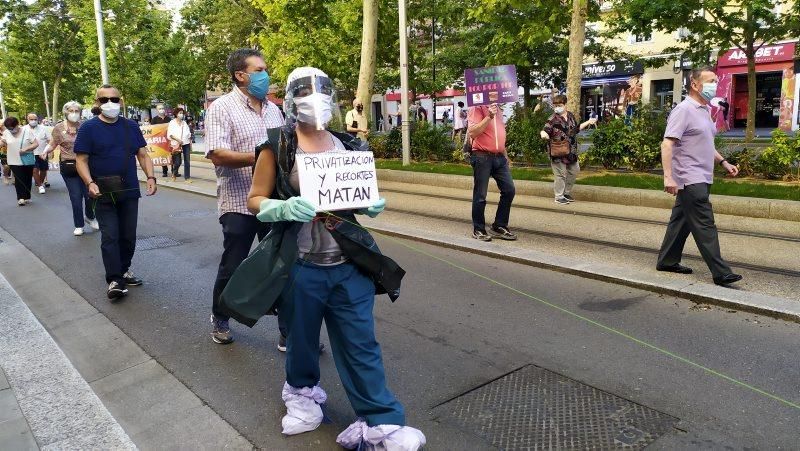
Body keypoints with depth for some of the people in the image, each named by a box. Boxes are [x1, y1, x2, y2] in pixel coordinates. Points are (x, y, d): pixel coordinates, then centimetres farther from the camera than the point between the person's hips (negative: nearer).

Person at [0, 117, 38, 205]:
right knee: (19, 179, -7)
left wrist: (26, 149, -19)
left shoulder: (26, 131, -6)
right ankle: (21, 197, -2)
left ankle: (27, 197, 19)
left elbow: (36, 143, -7)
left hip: (27, 161, -1)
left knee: (28, 179, 7)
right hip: (15, 161, 1)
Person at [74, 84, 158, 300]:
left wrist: (150, 177, -6)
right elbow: (81, 160, -5)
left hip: (130, 192, 4)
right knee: (110, 237, -6)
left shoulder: (131, 126, 8)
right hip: (103, 193, -3)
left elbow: (143, 155, 9)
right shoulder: (88, 128, -2)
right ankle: (114, 280, -4)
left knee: (128, 236, 9)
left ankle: (124, 270, 25)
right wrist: (90, 183, -20)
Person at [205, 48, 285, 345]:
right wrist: (258, 157, -25)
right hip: (238, 202, -5)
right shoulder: (222, 108, -6)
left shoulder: (273, 109, 13)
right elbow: (216, 155, -17)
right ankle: (219, 320, 33)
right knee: (232, 268, 8)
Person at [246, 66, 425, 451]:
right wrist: (286, 208, -22)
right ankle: (302, 391, 44)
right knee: (301, 337, 15)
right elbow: (255, 200, -2)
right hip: (302, 265, -2)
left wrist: (373, 205, -5)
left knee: (361, 343, 5)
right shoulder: (278, 147, -3)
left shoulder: (348, 146, 9)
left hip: (349, 264, 3)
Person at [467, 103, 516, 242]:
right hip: (482, 157, -7)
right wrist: (489, 117, -21)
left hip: (499, 157, 7)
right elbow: (472, 133, -19)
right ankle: (478, 230, 13)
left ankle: (499, 227, 16)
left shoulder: (496, 108, 17)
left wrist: (505, 156, 23)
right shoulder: (476, 109, -7)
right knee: (480, 195, 0)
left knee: (509, 190, 4)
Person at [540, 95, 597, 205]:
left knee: (573, 171, 14)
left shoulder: (571, 115, 9)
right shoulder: (553, 119, -11)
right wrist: (543, 134, -42)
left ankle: (567, 192, 30)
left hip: (571, 151, 7)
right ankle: (559, 196, 11)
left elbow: (576, 129, 22)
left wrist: (588, 122, 24)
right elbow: (545, 131, -19)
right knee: (560, 174, -2)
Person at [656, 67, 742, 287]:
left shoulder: (704, 110, 16)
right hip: (690, 179, -10)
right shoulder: (684, 110, -13)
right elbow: (667, 144, -21)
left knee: (682, 220, 14)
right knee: (705, 226, -9)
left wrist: (723, 162, 22)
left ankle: (667, 261, 23)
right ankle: (721, 273, -6)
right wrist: (668, 177, -29)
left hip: (700, 178, 10)